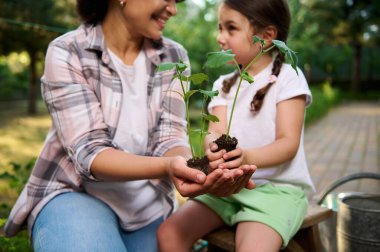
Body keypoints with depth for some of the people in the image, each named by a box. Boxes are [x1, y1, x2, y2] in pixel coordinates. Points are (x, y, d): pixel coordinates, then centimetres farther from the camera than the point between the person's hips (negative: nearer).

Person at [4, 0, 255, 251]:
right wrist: (167, 167, -40)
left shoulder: (173, 56, -2)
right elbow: (88, 152, -22)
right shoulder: (67, 52, -14)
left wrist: (198, 169, -33)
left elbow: (169, 137, -10)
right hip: (76, 192, -3)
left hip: (147, 203, 4)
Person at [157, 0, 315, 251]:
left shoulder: (289, 77, -5)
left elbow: (288, 143, -13)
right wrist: (215, 145, -30)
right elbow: (216, 132, -5)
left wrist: (247, 157, -33)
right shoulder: (224, 85, 10)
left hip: (277, 187, -4)